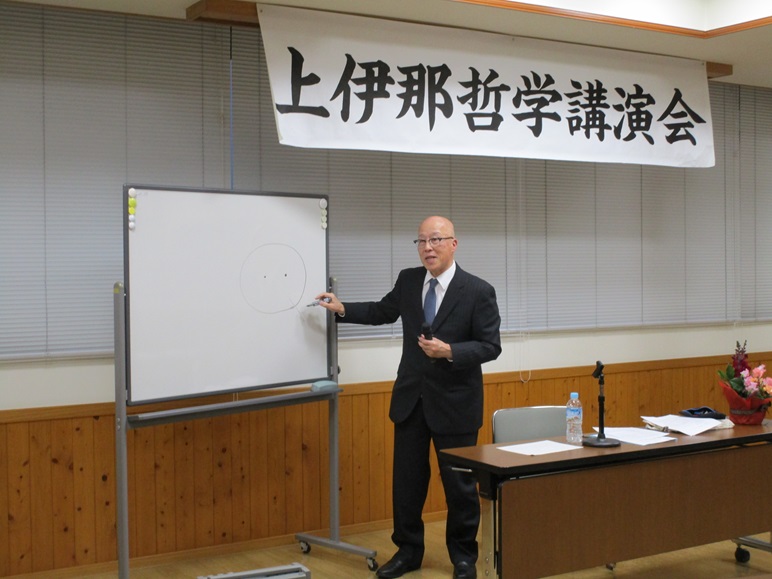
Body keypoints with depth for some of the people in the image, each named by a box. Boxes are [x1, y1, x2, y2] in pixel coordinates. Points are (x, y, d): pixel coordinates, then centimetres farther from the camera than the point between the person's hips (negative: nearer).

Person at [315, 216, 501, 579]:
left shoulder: (478, 291, -12)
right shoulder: (408, 280, 2)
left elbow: (490, 346, -12)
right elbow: (383, 311, 19)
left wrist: (449, 351, -25)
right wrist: (342, 309, 13)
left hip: (455, 401, -4)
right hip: (411, 398, 4)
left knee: (459, 483, 7)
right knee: (407, 479, 12)